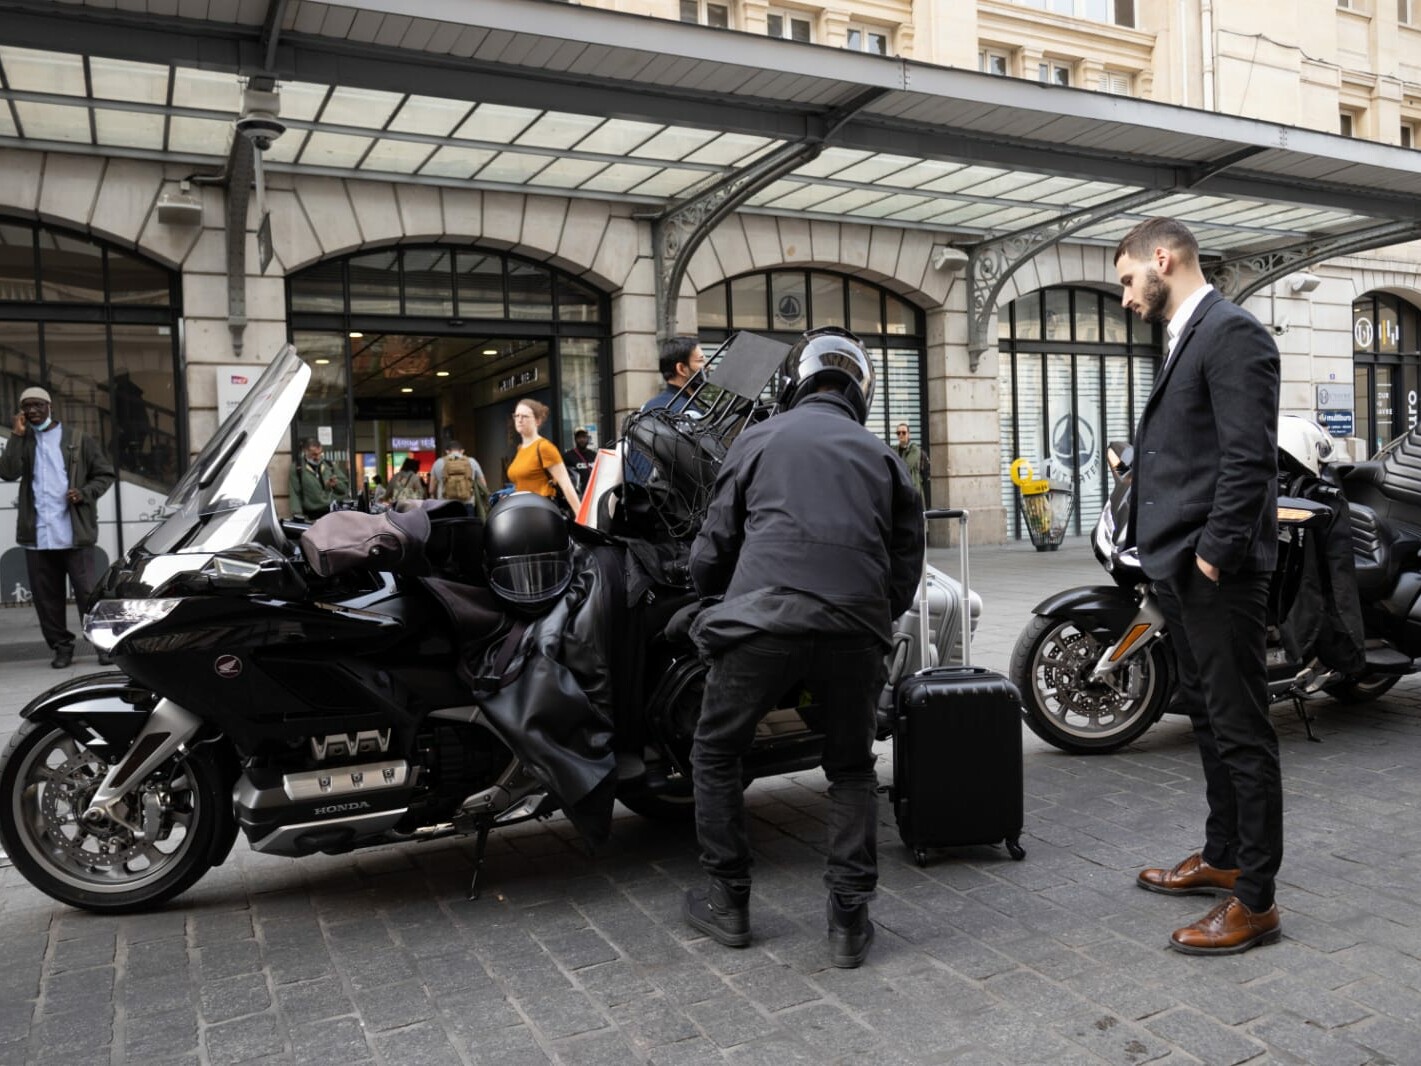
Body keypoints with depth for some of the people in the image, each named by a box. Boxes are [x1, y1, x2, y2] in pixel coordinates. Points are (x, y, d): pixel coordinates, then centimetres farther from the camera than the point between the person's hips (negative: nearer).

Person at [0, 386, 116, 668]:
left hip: (74, 532, -3)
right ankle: (61, 646, 17)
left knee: (88, 591, -2)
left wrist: (84, 493, -11)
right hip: (37, 534, 4)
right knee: (45, 596, 7)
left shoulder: (78, 439, 4)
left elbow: (105, 474, 5)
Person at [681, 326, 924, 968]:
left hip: (763, 622, -2)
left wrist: (721, 600, 33)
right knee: (851, 769, 21)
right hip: (857, 632, 3)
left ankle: (726, 903, 24)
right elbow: (907, 566, 18)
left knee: (715, 756, 18)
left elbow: (710, 553, 13)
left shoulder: (759, 440, 14)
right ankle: (849, 920, 18)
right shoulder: (883, 457, 20)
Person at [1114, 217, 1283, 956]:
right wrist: (1168, 559, 14)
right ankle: (1222, 858, 32)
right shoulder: (1187, 339, 18)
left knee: (1240, 731, -1)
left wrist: (1214, 552, -20)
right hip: (1181, 570, 10)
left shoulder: (1232, 333, -12)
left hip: (1217, 574, -10)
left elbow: (1249, 457, -20)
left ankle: (1254, 900, 9)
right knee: (1207, 720, 18)